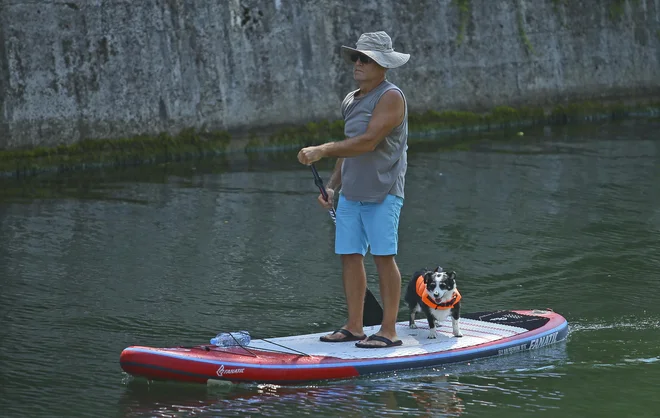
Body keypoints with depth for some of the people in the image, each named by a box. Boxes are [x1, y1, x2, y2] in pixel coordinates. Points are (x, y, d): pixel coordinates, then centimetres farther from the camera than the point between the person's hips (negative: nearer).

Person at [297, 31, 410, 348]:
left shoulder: (390, 97, -10)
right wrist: (332, 186, 12)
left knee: (383, 257, -7)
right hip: (350, 193, 8)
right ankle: (353, 327, 11)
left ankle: (389, 331, -4)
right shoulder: (350, 101, 17)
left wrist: (322, 151, -19)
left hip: (382, 192, -8)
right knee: (350, 256, 5)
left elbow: (368, 142, -20)